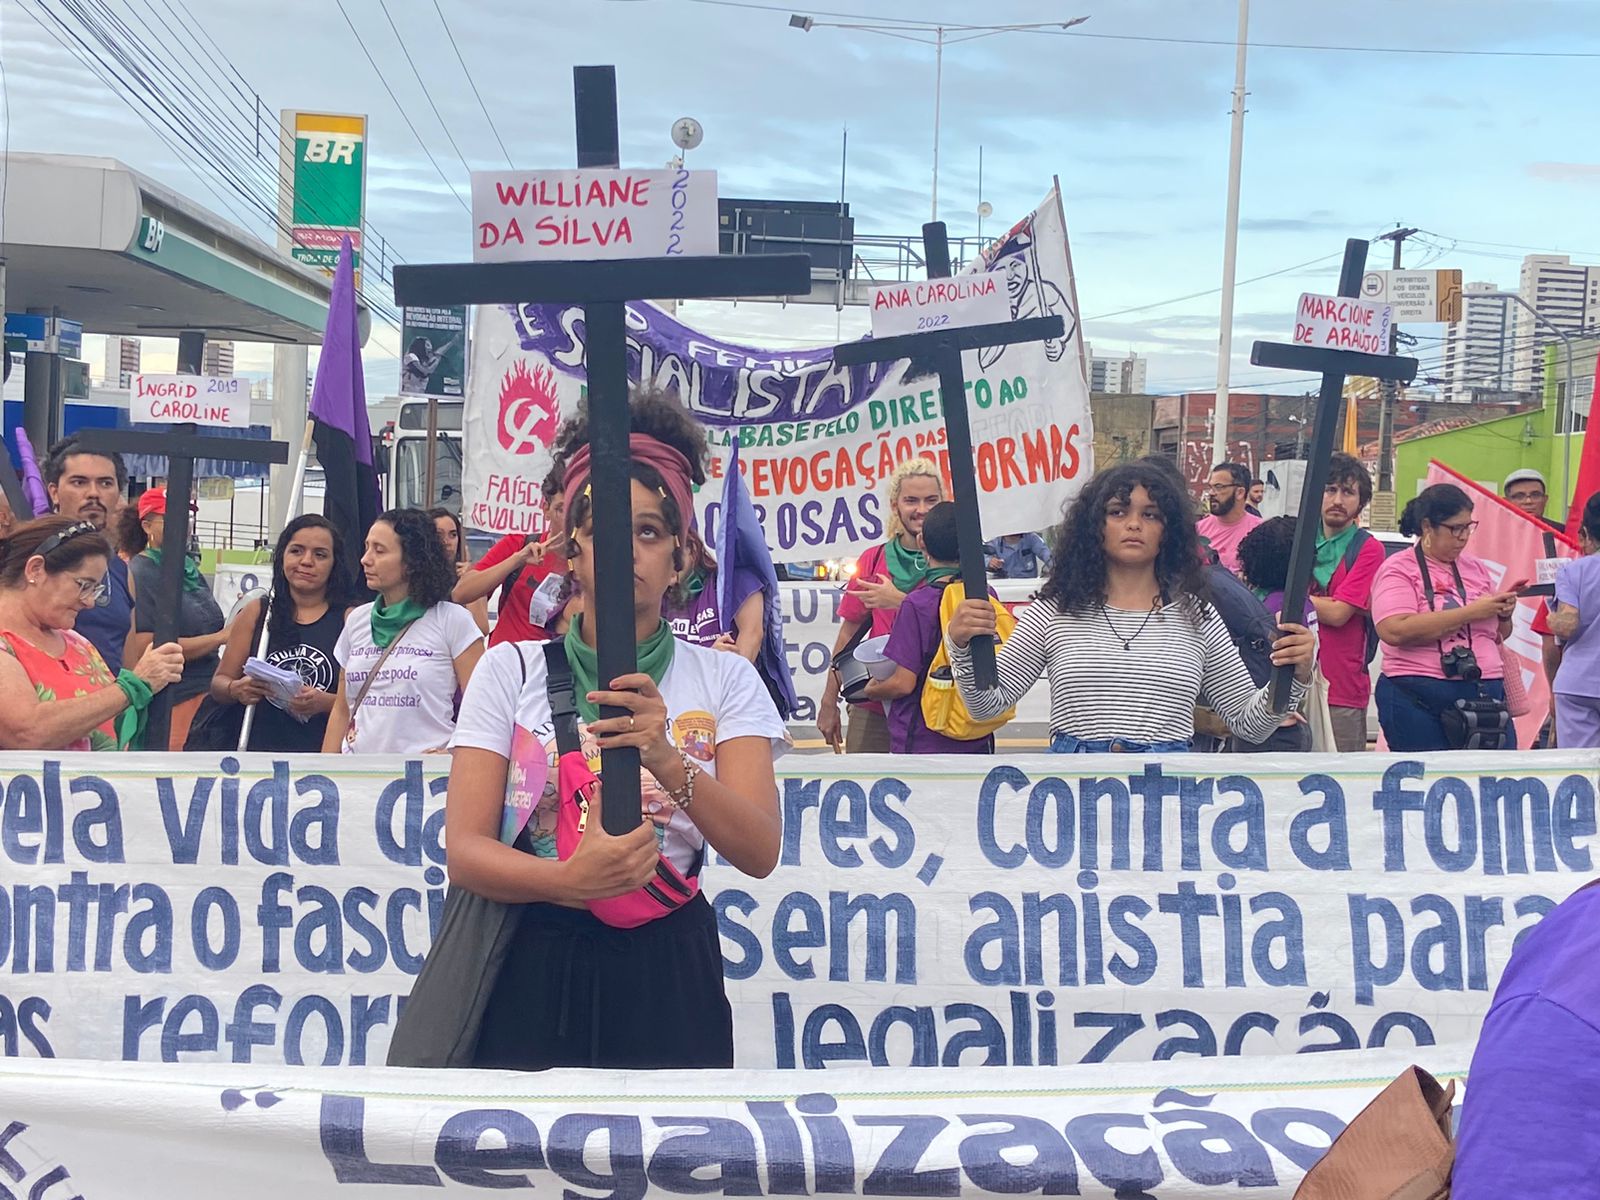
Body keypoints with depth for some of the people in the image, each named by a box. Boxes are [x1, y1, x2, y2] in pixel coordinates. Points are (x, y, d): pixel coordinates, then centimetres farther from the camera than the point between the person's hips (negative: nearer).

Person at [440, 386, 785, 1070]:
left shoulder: (724, 679, 3)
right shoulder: (509, 670, 3)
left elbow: (760, 852, -9)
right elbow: (465, 851, -6)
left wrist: (668, 764, -27)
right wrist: (568, 880, -26)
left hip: (667, 972, 0)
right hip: (533, 968, 0)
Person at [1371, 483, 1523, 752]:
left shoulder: (1476, 567, 16)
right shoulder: (1398, 570, -1)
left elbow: (1499, 635, 27)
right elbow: (1395, 631, -20)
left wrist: (1504, 614, 2)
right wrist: (1470, 612, -15)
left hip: (1487, 697, 5)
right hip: (1419, 702, -5)